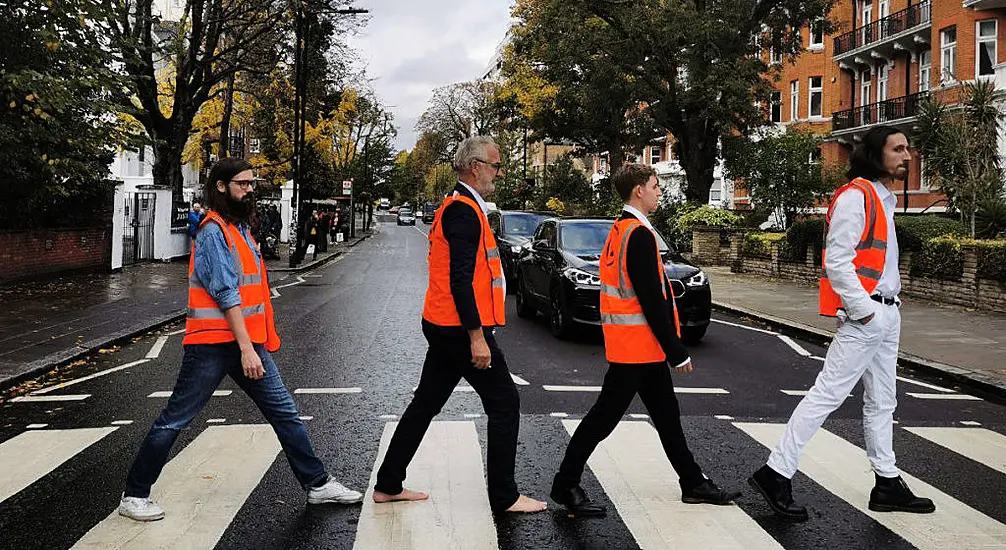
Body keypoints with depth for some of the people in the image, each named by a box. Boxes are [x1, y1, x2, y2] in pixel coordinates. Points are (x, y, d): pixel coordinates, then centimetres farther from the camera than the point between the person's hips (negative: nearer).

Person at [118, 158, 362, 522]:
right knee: (174, 420, 1)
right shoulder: (214, 232, -12)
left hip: (248, 341, 9)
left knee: (283, 410, 8)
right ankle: (134, 496, 14)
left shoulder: (239, 229, 17)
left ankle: (317, 483, 15)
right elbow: (226, 294, -19)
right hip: (213, 344, -9)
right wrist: (246, 349, -22)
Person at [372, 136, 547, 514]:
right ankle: (504, 497, 8)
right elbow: (461, 280, -23)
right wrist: (477, 337, -23)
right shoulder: (465, 211, -16)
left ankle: (388, 485, 22)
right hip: (462, 329, -10)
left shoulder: (455, 206, 16)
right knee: (504, 403, 0)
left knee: (426, 404, 15)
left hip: (443, 327, 10)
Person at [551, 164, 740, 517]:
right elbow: (652, 300, -22)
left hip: (643, 346, 10)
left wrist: (670, 346, 21)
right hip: (637, 344, -10)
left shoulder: (620, 230, 13)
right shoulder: (640, 234, -18)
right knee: (605, 415, -3)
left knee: (666, 414, 16)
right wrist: (677, 352, -17)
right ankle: (566, 485, 6)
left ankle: (693, 484, 26)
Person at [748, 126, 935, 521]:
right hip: (864, 316, -10)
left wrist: (891, 304, 10)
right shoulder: (855, 196, -11)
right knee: (827, 394, -11)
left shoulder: (884, 199, 19)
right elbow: (837, 259, -18)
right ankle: (775, 474, -7)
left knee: (881, 402, 15)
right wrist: (862, 308, -18)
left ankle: (887, 484, 25)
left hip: (887, 317, 10)